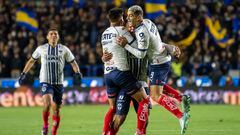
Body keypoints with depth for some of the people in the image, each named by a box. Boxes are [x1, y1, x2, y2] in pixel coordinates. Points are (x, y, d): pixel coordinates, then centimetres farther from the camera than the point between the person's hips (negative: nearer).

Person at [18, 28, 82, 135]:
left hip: (58, 83, 2)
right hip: (45, 82, -2)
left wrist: (77, 72, -8)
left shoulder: (64, 49, 7)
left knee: (56, 110, 4)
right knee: (47, 103, -26)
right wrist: (23, 73, 17)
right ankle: (45, 126, -5)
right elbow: (32, 60, 20)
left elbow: (73, 62, 11)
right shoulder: (41, 49, 7)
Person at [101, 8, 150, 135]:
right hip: (121, 72, -7)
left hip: (107, 74, 7)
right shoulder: (121, 30, -6)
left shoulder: (104, 34, 16)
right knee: (144, 100, 0)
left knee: (113, 107, 18)